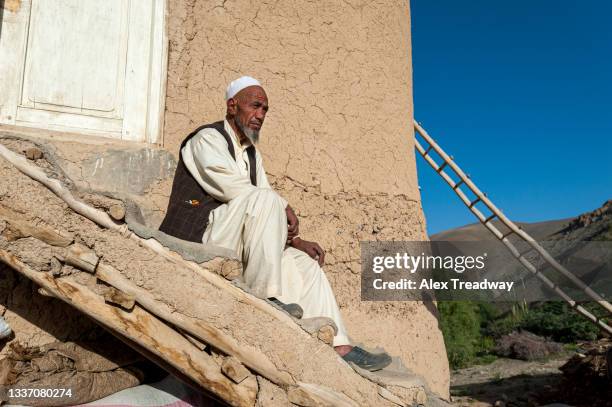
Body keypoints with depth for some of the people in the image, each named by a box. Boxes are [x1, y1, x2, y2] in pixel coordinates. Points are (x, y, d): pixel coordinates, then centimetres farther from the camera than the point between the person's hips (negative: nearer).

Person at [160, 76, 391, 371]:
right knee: (264, 198, -29)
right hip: (199, 236, -8)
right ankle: (266, 296, -27)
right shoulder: (207, 138, -3)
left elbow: (266, 210, 19)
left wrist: (295, 240, 4)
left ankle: (339, 347, -1)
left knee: (305, 263, 1)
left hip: (235, 246, 8)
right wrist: (284, 206, -12)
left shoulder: (252, 153, 21)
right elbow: (232, 187, -19)